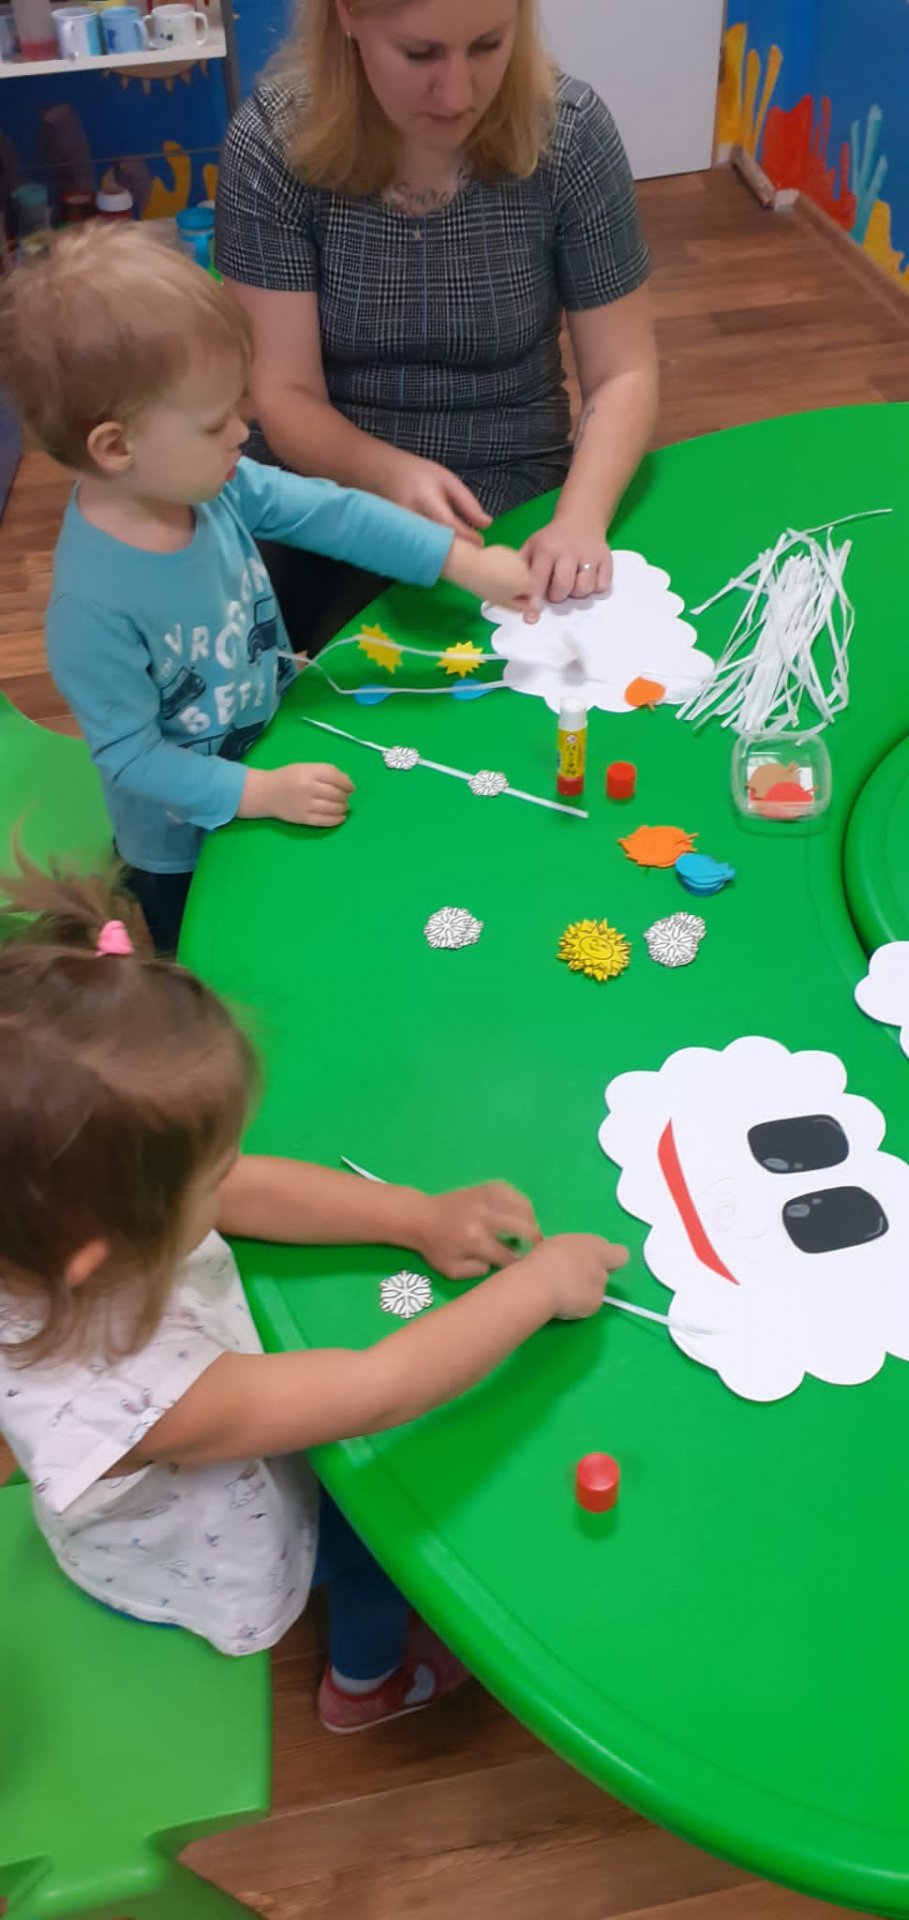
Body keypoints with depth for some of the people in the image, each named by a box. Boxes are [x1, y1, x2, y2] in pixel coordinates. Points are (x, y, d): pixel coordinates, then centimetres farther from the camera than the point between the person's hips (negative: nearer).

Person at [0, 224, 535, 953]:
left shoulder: (212, 485, -17)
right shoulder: (94, 604, -35)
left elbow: (333, 512, -8)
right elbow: (129, 755, -28)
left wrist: (465, 561, -11)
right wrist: (263, 792, -33)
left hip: (274, 756, 6)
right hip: (188, 853, -6)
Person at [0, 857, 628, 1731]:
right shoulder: (128, 1397, -48)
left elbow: (255, 1191, -17)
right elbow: (379, 1389, -40)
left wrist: (422, 1216, -23)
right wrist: (537, 1285, -28)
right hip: (213, 1580, -5)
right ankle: (368, 1679, 46)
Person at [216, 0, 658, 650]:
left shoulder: (568, 131, -12)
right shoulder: (275, 139, -13)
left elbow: (622, 372, -7)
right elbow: (284, 394, -12)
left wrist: (581, 516, -27)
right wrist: (387, 473, -33)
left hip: (501, 480, -1)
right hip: (321, 469, 1)